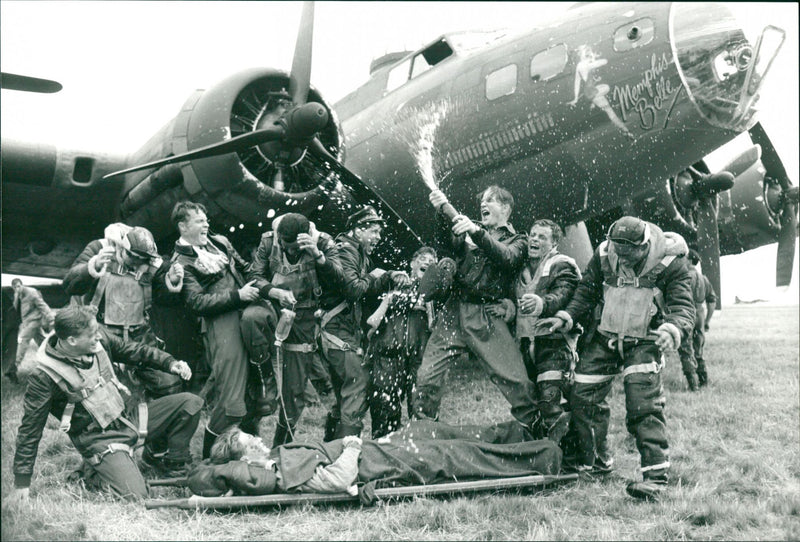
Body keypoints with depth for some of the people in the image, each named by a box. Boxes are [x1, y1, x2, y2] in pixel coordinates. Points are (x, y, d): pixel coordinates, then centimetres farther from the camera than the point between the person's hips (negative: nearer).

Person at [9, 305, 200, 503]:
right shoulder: (44, 377, -21)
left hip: (126, 418, 6)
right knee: (134, 495, -24)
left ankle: (174, 464, 17)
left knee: (190, 403, -4)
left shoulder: (100, 339, -7)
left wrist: (170, 363, -1)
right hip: (99, 440, -6)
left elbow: (135, 351, 12)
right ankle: (94, 472, 6)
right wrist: (22, 482, -10)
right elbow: (30, 429, -14)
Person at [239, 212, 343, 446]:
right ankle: (263, 373, -15)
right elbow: (254, 276, -3)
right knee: (251, 316, -39)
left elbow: (336, 281, -14)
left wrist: (317, 254, -30)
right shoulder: (268, 241, -2)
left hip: (303, 319, 0)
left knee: (294, 392, 1)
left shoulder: (323, 243, -4)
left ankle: (281, 446, 21)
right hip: (273, 307, 0)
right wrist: (276, 292, -21)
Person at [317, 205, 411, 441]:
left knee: (345, 394, 14)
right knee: (358, 388, -15)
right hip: (337, 330, -10)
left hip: (349, 332, 10)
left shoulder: (360, 254, 20)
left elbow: (369, 285, 18)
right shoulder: (345, 251, -11)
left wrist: (391, 277, 2)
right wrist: (372, 277, -5)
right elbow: (353, 289, -22)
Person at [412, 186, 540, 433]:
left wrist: (476, 232, -26)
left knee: (516, 381, -12)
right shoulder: (468, 231, 20)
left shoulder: (517, 240, 11)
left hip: (487, 317, -2)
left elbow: (506, 258, -11)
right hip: (454, 311, 3)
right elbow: (451, 244, 1)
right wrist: (443, 212, -18)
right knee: (426, 375, -4)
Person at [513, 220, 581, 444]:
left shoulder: (562, 266, -1)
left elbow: (562, 296, -20)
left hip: (554, 342, -7)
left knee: (549, 397, -20)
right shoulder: (522, 268, 21)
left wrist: (540, 303, -39)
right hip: (526, 342, 7)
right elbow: (514, 300, 31)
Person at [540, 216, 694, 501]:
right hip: (605, 338, 5)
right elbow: (586, 291, 7)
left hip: (644, 343, -4)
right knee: (582, 397, 4)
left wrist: (672, 330, -37)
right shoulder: (604, 254, -7)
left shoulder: (670, 262, -17)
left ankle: (656, 476, -15)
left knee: (643, 405, -19)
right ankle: (590, 459, 27)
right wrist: (565, 318, -5)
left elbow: (683, 305, -16)